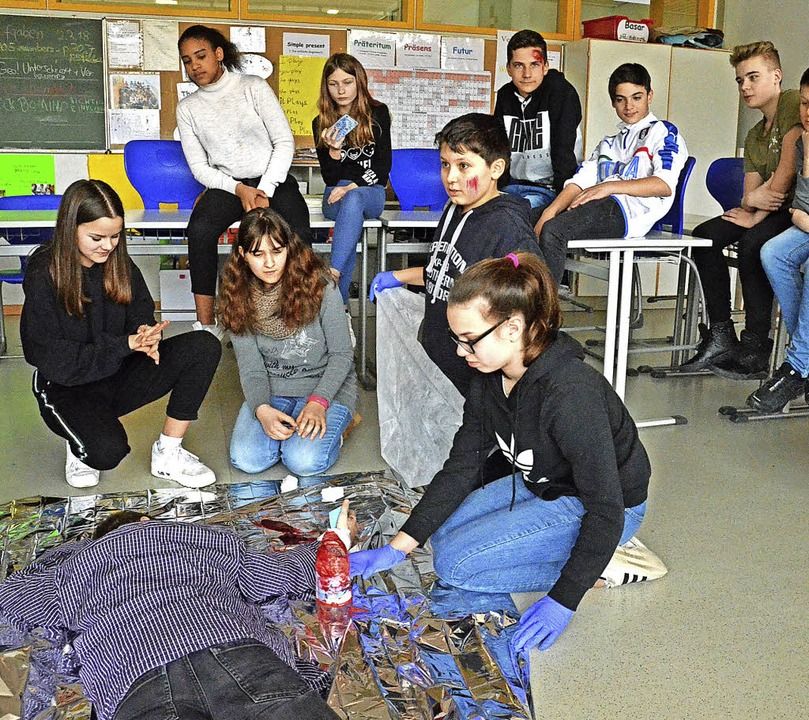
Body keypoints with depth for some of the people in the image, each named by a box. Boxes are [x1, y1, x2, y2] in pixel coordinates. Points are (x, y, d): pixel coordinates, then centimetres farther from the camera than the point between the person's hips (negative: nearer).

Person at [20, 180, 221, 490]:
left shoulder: (120, 265, 0)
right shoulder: (43, 275, -16)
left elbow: (142, 314, 9)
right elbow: (54, 360, -18)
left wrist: (147, 335, -18)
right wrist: (125, 344, -25)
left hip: (119, 374, 6)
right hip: (69, 388, -5)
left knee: (204, 347, -17)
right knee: (107, 451, -37)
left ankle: (168, 452, -10)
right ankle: (80, 445, 5)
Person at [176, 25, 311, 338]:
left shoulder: (254, 87, 1)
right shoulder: (187, 108, 8)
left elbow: (284, 141, -4)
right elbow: (199, 166, 5)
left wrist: (265, 191, -14)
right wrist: (240, 189, -13)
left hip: (273, 179, -1)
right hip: (227, 184, 2)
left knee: (297, 235, -32)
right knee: (199, 230, -31)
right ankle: (206, 326, -25)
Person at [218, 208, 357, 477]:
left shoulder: (318, 284, -15)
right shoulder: (239, 296, -5)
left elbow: (342, 354, -9)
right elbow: (250, 368, -6)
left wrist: (318, 402, -24)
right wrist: (262, 410, -26)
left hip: (324, 386, -3)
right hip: (270, 390, 3)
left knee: (304, 461, -26)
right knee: (247, 459, -20)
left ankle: (330, 428, 6)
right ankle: (286, 426, 9)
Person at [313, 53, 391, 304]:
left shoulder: (377, 114, 2)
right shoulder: (321, 123, 4)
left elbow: (383, 165, -1)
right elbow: (330, 178, 2)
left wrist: (352, 186, -14)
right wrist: (333, 151, -18)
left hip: (371, 192, -1)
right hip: (336, 195, 1)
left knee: (352, 199, -37)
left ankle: (333, 274, -46)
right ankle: (340, 299, -40)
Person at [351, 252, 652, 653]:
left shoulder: (571, 394, -35)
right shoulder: (490, 379, -9)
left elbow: (606, 510, -31)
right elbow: (460, 468, -5)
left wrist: (562, 602, -31)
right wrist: (396, 548, -9)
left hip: (588, 509, -9)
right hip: (541, 486, 9)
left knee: (455, 563, -14)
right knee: (443, 534, 10)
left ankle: (600, 565, -5)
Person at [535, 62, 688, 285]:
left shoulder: (663, 132, 14)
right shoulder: (608, 143, 33)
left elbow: (665, 185, -4)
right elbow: (579, 182, 17)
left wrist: (609, 187, -13)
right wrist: (549, 212, -4)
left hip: (631, 209, -7)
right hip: (599, 207, 7)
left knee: (552, 231, -32)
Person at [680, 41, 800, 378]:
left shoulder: (793, 104, -8)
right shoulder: (754, 136, 18)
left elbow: (789, 166, -18)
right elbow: (749, 194, 10)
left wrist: (758, 215, -15)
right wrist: (750, 202, -15)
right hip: (771, 210, 9)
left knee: (752, 243, -32)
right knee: (705, 236, -7)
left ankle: (755, 348, -21)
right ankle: (721, 337, -7)